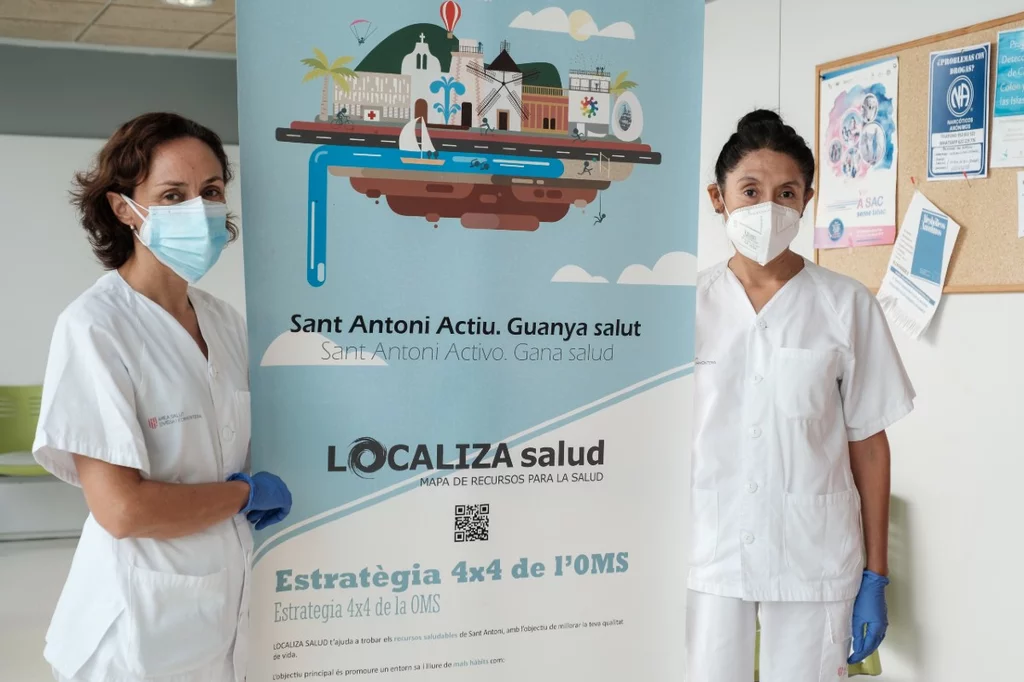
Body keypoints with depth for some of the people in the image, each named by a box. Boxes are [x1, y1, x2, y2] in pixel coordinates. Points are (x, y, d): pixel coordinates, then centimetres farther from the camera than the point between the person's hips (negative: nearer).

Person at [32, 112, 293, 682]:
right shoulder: (95, 328, -18)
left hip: (228, 604, 6)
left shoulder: (225, 321, 2)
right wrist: (249, 494, -10)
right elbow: (121, 508, -23)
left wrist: (256, 489, -3)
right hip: (143, 617, -6)